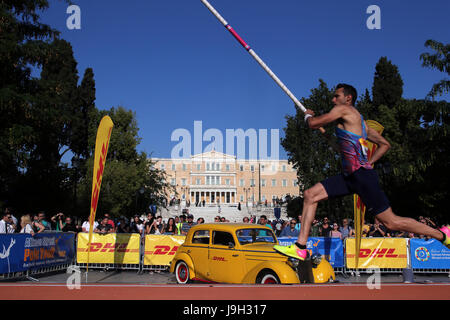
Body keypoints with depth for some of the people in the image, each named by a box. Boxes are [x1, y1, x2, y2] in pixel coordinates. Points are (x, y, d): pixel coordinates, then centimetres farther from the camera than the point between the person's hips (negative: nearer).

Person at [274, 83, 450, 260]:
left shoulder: (343, 110, -3)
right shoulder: (359, 120, 22)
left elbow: (313, 124, -5)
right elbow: (385, 144, 26)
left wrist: (308, 115, 17)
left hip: (361, 175, -10)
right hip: (350, 175, 10)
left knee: (391, 222, -3)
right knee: (310, 195, 1)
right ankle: (300, 247, -1)